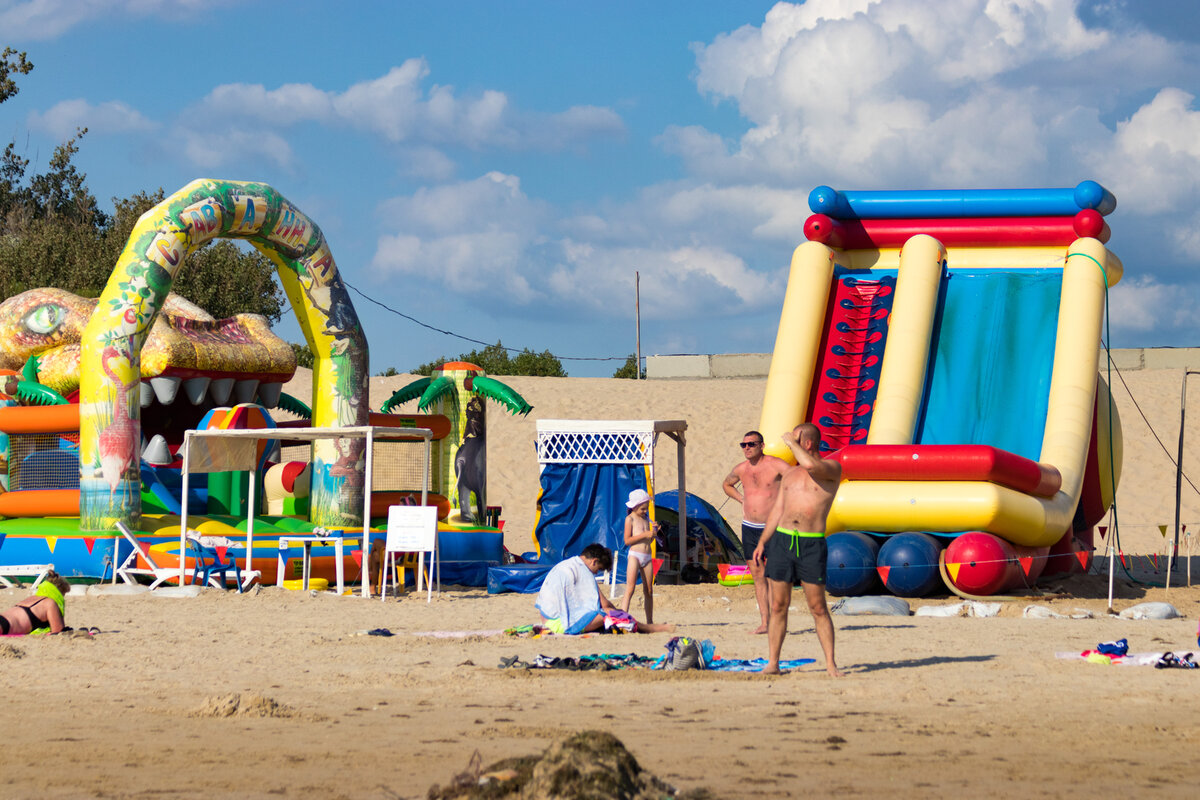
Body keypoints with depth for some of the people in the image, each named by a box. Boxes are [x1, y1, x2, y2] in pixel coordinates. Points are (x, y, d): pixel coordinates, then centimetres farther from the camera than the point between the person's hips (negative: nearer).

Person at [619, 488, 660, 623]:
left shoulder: (646, 518, 17)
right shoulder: (630, 519, -3)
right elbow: (627, 540, -11)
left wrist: (654, 531, 5)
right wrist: (645, 534, -16)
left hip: (647, 557, 7)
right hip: (635, 556, -7)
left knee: (648, 591, 8)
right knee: (630, 588, -17)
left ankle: (650, 621, 14)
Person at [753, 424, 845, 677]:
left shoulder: (832, 468, 0)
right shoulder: (790, 473, 18)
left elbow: (811, 465, -23)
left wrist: (791, 442, -9)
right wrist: (762, 542, 12)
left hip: (812, 544, -5)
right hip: (781, 541, 5)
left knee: (818, 607, -4)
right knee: (778, 606, 4)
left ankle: (830, 663, 1)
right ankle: (772, 663, 7)